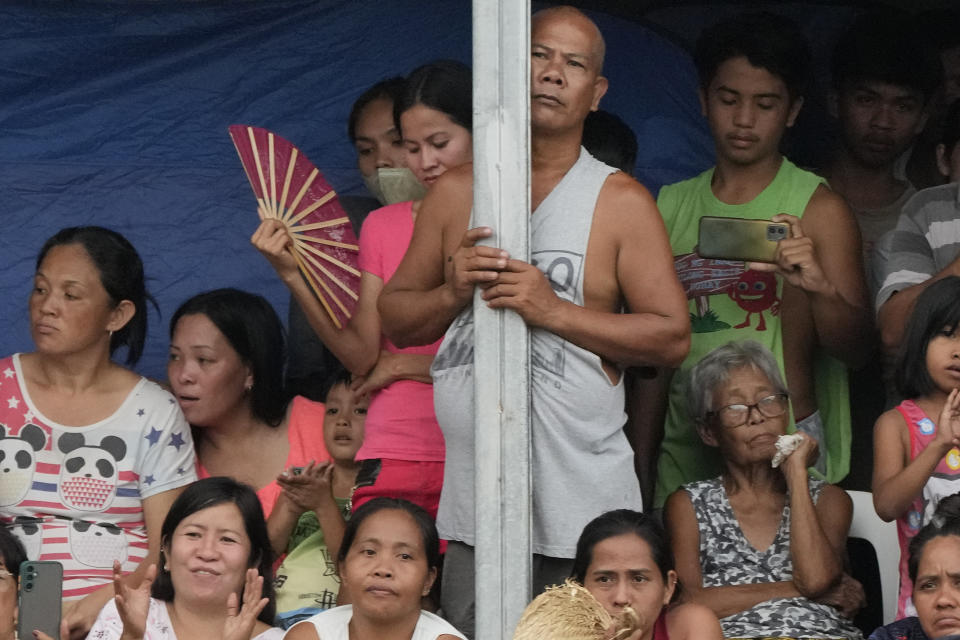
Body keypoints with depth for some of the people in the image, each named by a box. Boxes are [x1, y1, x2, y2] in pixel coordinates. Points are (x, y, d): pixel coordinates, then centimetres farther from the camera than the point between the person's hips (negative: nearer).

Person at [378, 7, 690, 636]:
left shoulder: (621, 201, 2)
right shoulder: (457, 193, 11)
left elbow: (672, 336, -3)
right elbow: (395, 319, 15)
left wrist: (553, 310, -13)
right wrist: (452, 293, -6)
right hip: (472, 502, 3)